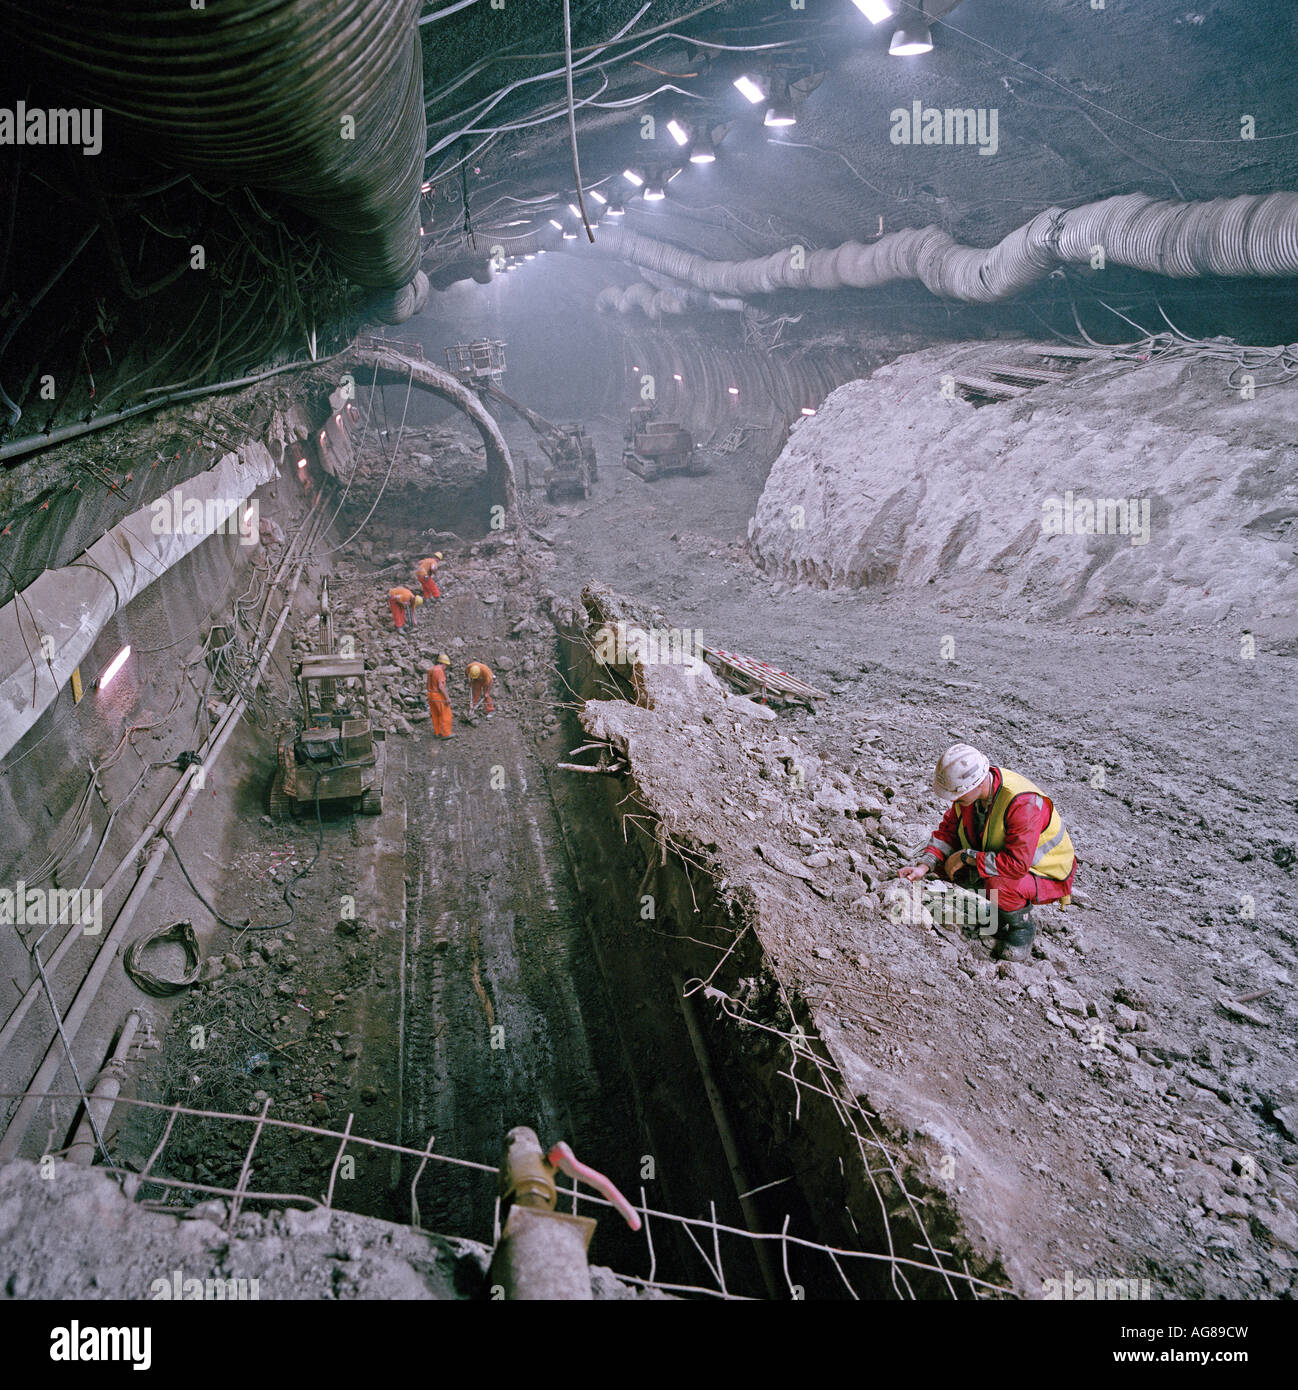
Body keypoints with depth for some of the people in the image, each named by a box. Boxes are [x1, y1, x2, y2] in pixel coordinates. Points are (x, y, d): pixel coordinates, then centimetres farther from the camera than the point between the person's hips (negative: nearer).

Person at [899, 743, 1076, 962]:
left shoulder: (1024, 803, -36)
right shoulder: (968, 789, -13)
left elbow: (1017, 863, -39)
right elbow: (947, 831, 0)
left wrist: (967, 857, -30)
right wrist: (924, 866, -15)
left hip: (1046, 875, -7)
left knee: (998, 885, -36)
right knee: (944, 861, -8)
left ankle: (1021, 924, -5)